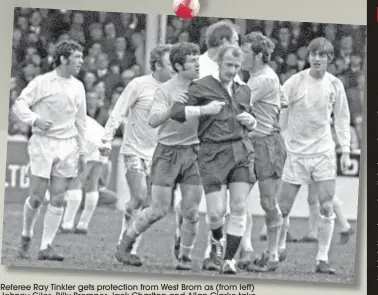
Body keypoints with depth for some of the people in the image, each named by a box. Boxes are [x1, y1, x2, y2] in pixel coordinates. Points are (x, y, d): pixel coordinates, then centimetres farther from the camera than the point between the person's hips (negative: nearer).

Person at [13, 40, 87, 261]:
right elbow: (19, 104, -4)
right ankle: (26, 237, 18)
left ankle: (46, 246, 2)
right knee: (37, 198, -5)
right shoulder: (42, 82, -4)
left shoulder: (78, 86, 11)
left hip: (67, 146, 4)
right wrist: (35, 119, -22)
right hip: (43, 143, -4)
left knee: (58, 200, -2)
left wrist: (82, 151, 16)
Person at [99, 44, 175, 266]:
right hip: (134, 150, -5)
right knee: (139, 197, -16)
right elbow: (118, 114, -7)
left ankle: (131, 248, 7)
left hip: (157, 153, 5)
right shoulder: (139, 85, -9)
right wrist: (107, 140, -14)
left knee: (148, 205, -1)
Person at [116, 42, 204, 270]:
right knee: (160, 210, -4)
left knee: (191, 212, -2)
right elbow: (154, 121, -20)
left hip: (193, 152, 3)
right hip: (168, 152, -3)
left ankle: (185, 257, 13)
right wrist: (172, 108, -37)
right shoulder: (165, 90, -8)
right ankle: (128, 239, 20)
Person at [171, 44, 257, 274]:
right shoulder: (202, 87, 1)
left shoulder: (244, 91, 18)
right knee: (216, 212, -9)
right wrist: (204, 110, -14)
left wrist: (250, 121, 7)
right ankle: (217, 241, 25)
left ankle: (229, 259, 2)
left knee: (239, 207, -7)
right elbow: (176, 112, -4)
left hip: (242, 151, 4)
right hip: (213, 152, -4)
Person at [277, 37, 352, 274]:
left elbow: (342, 118, 11)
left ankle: (323, 259, -1)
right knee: (283, 207, 1)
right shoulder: (294, 83, -6)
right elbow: (280, 115, -2)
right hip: (296, 151, -1)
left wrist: (345, 150, 5)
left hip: (324, 152, 1)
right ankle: (278, 248, 22)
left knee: (327, 207, -6)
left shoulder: (335, 85, 2)